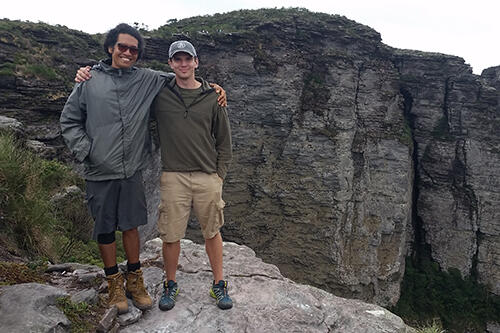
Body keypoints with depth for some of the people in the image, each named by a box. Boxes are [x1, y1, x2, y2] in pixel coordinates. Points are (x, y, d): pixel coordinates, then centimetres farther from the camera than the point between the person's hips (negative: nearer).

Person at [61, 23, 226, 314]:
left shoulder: (147, 80, 2)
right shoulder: (90, 81, 0)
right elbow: (69, 121, 5)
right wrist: (85, 151, -7)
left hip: (132, 170, 1)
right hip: (100, 173, -1)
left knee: (130, 225, 13)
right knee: (105, 229, 10)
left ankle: (135, 282, 30)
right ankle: (115, 284, 29)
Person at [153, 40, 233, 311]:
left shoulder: (213, 97, 4)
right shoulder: (159, 94, 3)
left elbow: (224, 139, 9)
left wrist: (220, 174, 3)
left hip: (208, 177, 1)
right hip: (173, 176, 0)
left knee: (212, 232, 10)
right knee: (170, 235, 5)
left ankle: (219, 284, 27)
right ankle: (170, 284, 28)